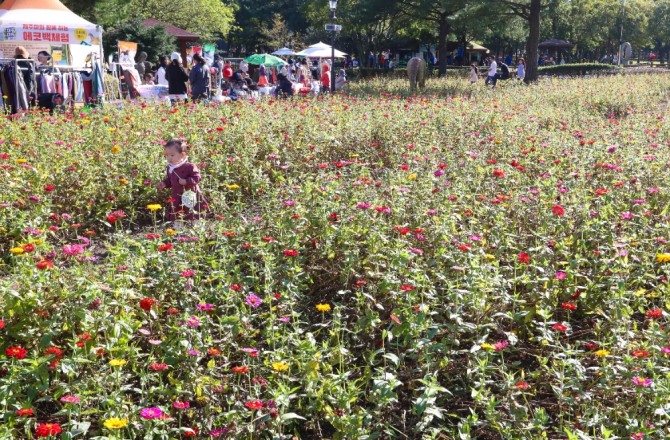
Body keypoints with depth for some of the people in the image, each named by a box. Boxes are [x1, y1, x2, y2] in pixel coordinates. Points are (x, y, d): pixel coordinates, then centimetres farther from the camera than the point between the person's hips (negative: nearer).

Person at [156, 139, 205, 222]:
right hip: (177, 198, 6)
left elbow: (197, 177, -18)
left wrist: (186, 181, -28)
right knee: (175, 219, 12)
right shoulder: (170, 168, 4)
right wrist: (164, 183, -1)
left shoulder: (189, 167, -18)